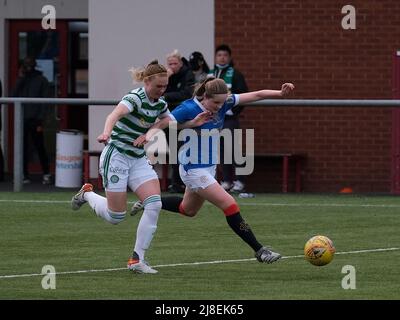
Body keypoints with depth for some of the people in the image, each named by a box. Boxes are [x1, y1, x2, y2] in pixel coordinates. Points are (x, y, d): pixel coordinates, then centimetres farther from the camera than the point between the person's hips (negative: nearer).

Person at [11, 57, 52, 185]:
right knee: (23, 148, 3)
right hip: (22, 120, 4)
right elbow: (13, 96, 1)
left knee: (39, 147, -1)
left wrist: (41, 121, -11)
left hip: (34, 120, -4)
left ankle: (46, 174, 8)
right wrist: (20, 79, -5)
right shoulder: (22, 80, 14)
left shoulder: (41, 81, 1)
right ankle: (25, 175, 7)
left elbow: (45, 102, -4)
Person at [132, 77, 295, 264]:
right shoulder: (189, 109, -22)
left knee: (188, 210, 28)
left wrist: (280, 93, -22)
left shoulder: (223, 104, -6)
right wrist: (149, 134, -48)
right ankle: (259, 250, -9)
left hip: (210, 167, 8)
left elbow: (256, 95, -8)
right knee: (230, 205, -14)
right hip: (193, 169, -8)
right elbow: (162, 123, -28)